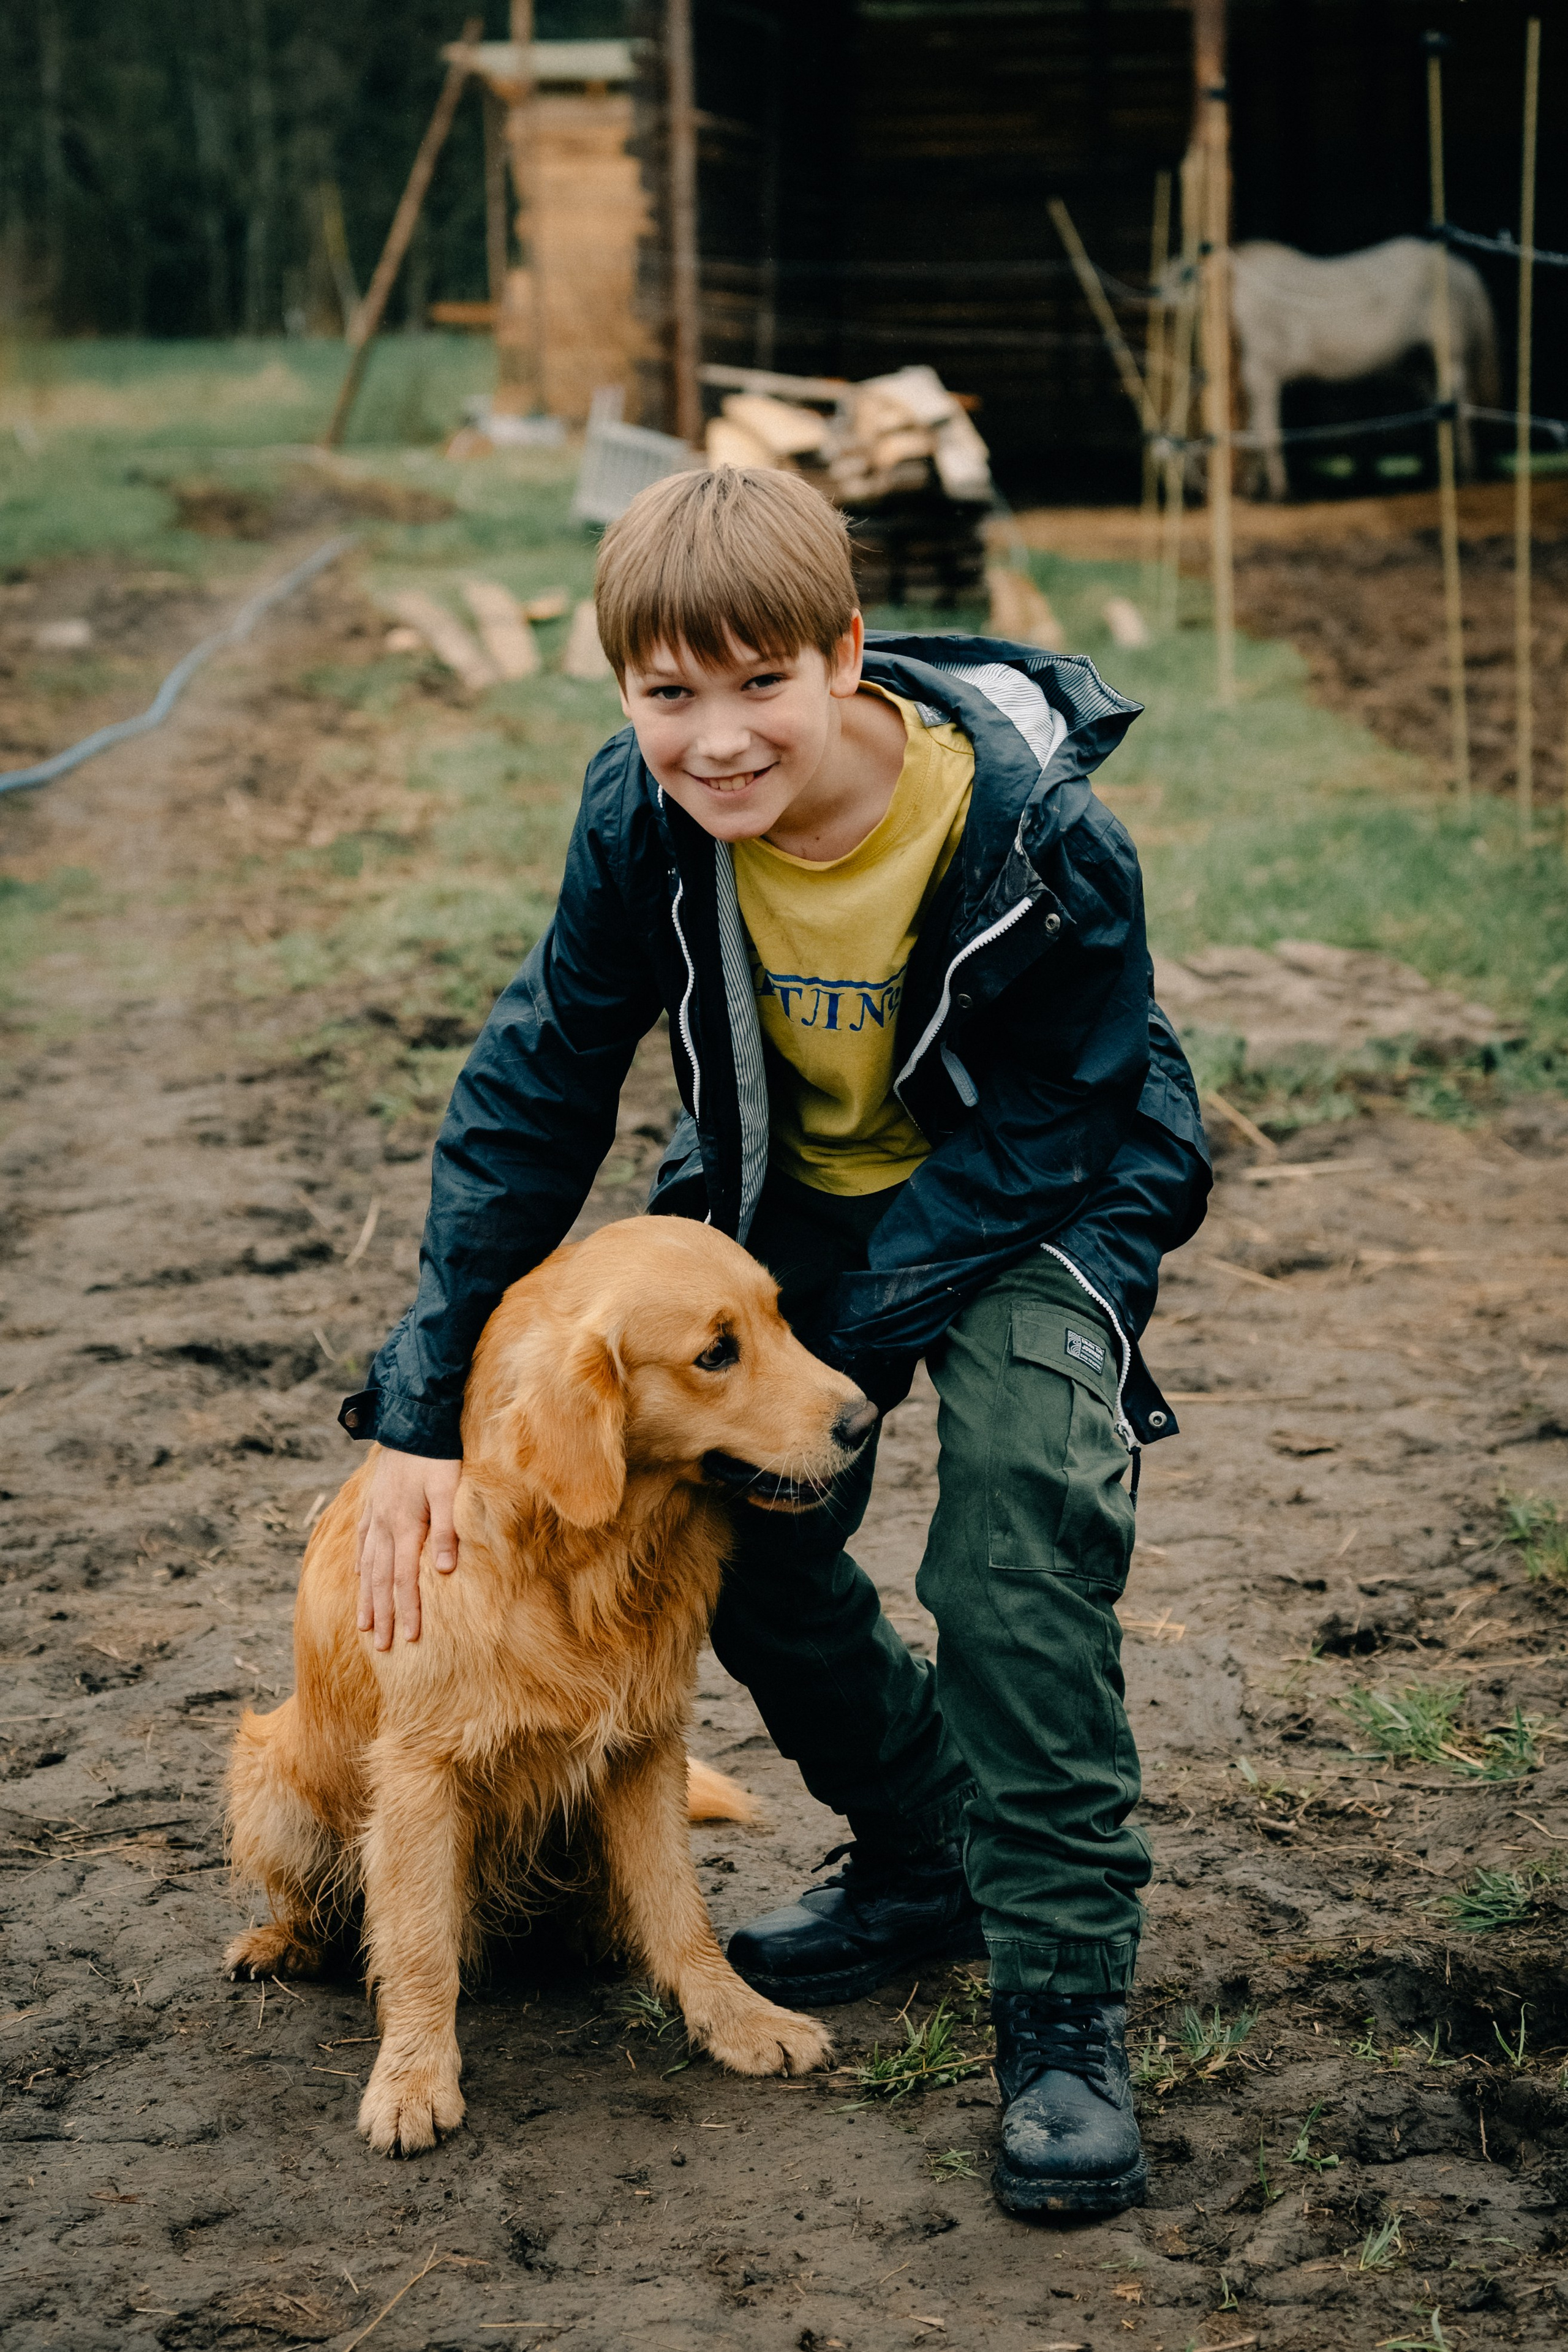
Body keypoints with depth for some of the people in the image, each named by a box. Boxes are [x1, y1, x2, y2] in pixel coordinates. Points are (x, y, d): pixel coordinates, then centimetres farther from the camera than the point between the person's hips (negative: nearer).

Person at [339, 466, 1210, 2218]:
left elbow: (1032, 1145, -24)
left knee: (1020, 1535, -23)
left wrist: (831, 1355, -29)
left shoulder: (1041, 841, -31)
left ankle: (1063, 2012, -11)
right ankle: (924, 1859, 26)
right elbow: (536, 1087, -11)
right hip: (797, 1189, 5)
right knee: (734, 1531, 1)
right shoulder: (646, 817, -20)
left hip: (1031, 1202, -5)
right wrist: (426, 1404, -14)